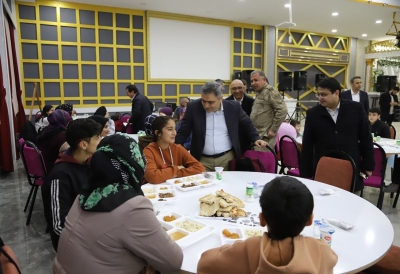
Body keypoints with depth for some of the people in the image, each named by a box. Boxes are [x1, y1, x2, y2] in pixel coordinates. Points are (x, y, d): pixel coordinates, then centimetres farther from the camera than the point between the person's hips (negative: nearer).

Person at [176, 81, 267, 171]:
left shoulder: (233, 107, -3)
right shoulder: (193, 107, -6)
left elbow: (247, 125, 12)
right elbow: (183, 132, -1)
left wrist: (255, 139, 1)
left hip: (228, 158, 1)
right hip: (202, 160, 0)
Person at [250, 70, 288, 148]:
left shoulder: (270, 91, -8)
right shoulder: (258, 93, 19)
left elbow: (282, 110, -17)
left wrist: (273, 130, -16)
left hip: (265, 136, -9)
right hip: (256, 135, 9)